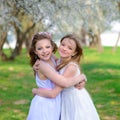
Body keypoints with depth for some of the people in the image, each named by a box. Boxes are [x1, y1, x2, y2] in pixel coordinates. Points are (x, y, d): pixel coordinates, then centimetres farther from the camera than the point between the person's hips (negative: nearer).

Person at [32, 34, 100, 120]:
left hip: (78, 102, -7)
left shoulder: (72, 67, -29)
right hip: (66, 102, 7)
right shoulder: (58, 61, -6)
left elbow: (53, 93, -30)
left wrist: (35, 90, -13)